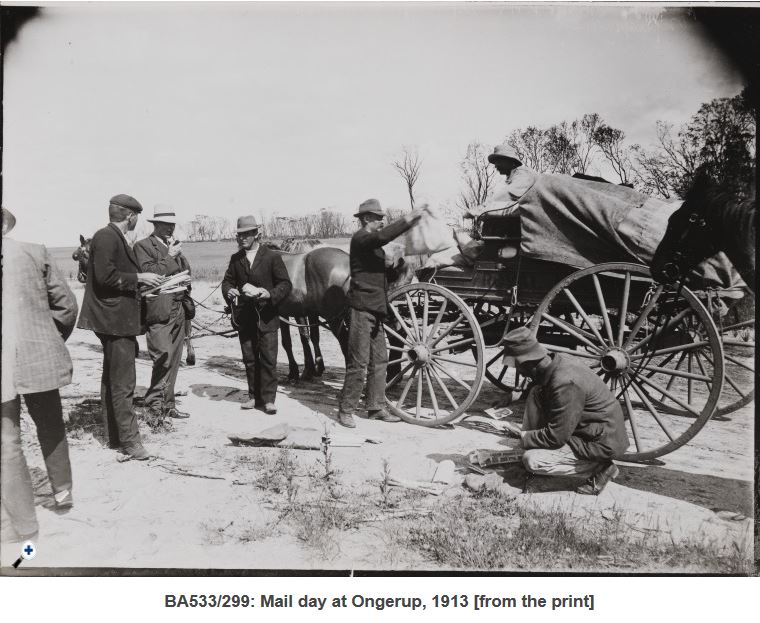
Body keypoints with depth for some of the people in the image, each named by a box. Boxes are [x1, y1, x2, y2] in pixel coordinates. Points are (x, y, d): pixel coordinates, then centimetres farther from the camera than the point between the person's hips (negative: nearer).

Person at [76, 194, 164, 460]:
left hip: (118, 320, 11)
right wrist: (139, 277, -16)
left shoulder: (116, 238, 16)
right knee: (122, 383, -7)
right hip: (115, 320, -11)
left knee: (112, 379, 16)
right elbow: (105, 276, -22)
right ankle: (129, 439, -1)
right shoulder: (106, 237, -14)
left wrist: (144, 281, 15)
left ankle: (114, 435, 26)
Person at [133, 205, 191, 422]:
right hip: (159, 312, -7)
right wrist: (170, 257, -11)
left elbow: (186, 272, 15)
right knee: (163, 360, -11)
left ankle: (168, 404, 18)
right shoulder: (143, 246, -3)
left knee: (173, 361, 10)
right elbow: (148, 273, -14)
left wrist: (179, 255, -1)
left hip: (178, 310, 7)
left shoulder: (174, 245, 20)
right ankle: (155, 406, -1)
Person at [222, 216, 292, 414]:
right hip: (244, 316, 4)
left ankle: (268, 398, 5)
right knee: (249, 359, 11)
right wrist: (229, 291, -8)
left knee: (268, 358, -4)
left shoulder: (272, 257, -3)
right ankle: (254, 396, 22)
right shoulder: (235, 259, 9)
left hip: (266, 316, -4)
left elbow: (285, 284, -4)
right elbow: (227, 280, 15)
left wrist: (270, 294, -22)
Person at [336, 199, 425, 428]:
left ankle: (376, 408, 20)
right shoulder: (360, 238, -12)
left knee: (379, 360, 12)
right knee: (359, 362, -5)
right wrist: (408, 218, -26)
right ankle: (345, 411, 5)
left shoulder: (373, 242, 19)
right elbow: (382, 236, -29)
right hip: (362, 308, -10)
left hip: (375, 309, 10)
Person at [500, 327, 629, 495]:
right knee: (536, 393, 1)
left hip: (602, 442, -9)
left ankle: (601, 467, -3)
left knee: (532, 461, -15)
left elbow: (556, 436, -27)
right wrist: (526, 436, 7)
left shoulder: (565, 383, -31)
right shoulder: (556, 361, -5)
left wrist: (523, 436, -11)